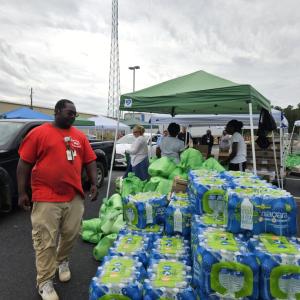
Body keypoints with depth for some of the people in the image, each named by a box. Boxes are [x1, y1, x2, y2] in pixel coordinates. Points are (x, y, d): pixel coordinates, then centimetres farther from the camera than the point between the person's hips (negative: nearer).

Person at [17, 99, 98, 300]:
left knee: (71, 235, 16)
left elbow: (90, 161, 11)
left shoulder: (80, 136, 9)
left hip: (74, 196, 5)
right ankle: (44, 282, 22)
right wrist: (22, 192, -6)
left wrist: (94, 184, 2)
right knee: (46, 242, 5)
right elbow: (24, 164, -3)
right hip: (46, 198, -4)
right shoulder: (39, 133, -4)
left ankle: (63, 262, 43)